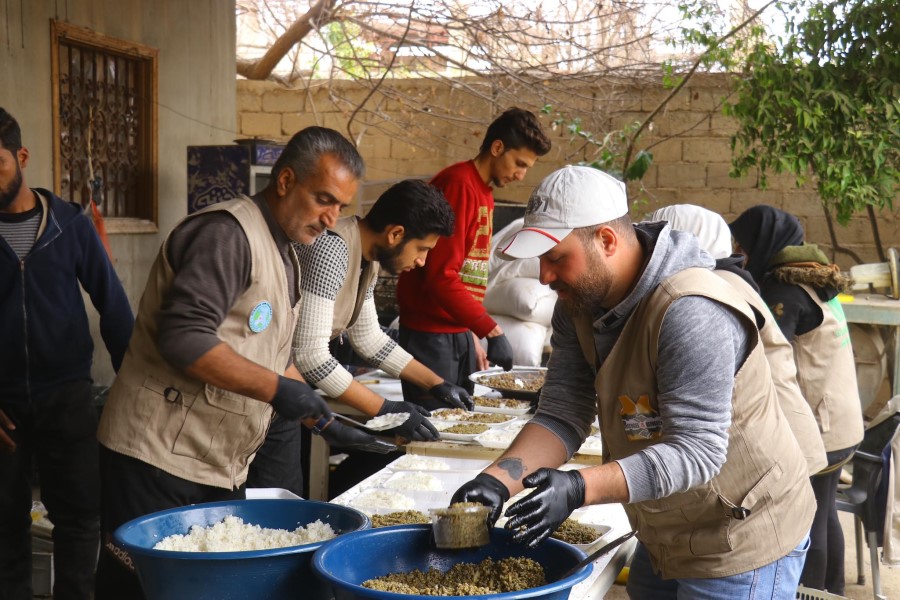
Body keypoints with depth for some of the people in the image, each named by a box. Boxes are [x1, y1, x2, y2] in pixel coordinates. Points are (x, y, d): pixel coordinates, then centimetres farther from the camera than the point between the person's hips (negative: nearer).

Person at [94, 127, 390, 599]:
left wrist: (327, 426, 19)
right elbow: (182, 336, -25)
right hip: (159, 459, -9)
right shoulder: (228, 233, -14)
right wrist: (274, 389, -22)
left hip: (220, 471, 9)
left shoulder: (284, 255, 17)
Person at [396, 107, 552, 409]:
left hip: (460, 334, 9)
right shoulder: (458, 184, -14)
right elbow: (441, 276, -21)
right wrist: (492, 331, -21)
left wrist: (473, 337, 15)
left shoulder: (484, 192, 15)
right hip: (430, 335, -9)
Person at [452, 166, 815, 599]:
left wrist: (579, 488, -42)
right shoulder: (578, 305, -3)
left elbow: (696, 452, -31)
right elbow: (561, 417, -7)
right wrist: (498, 480, -23)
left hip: (741, 545, -7)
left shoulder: (690, 314, -29)